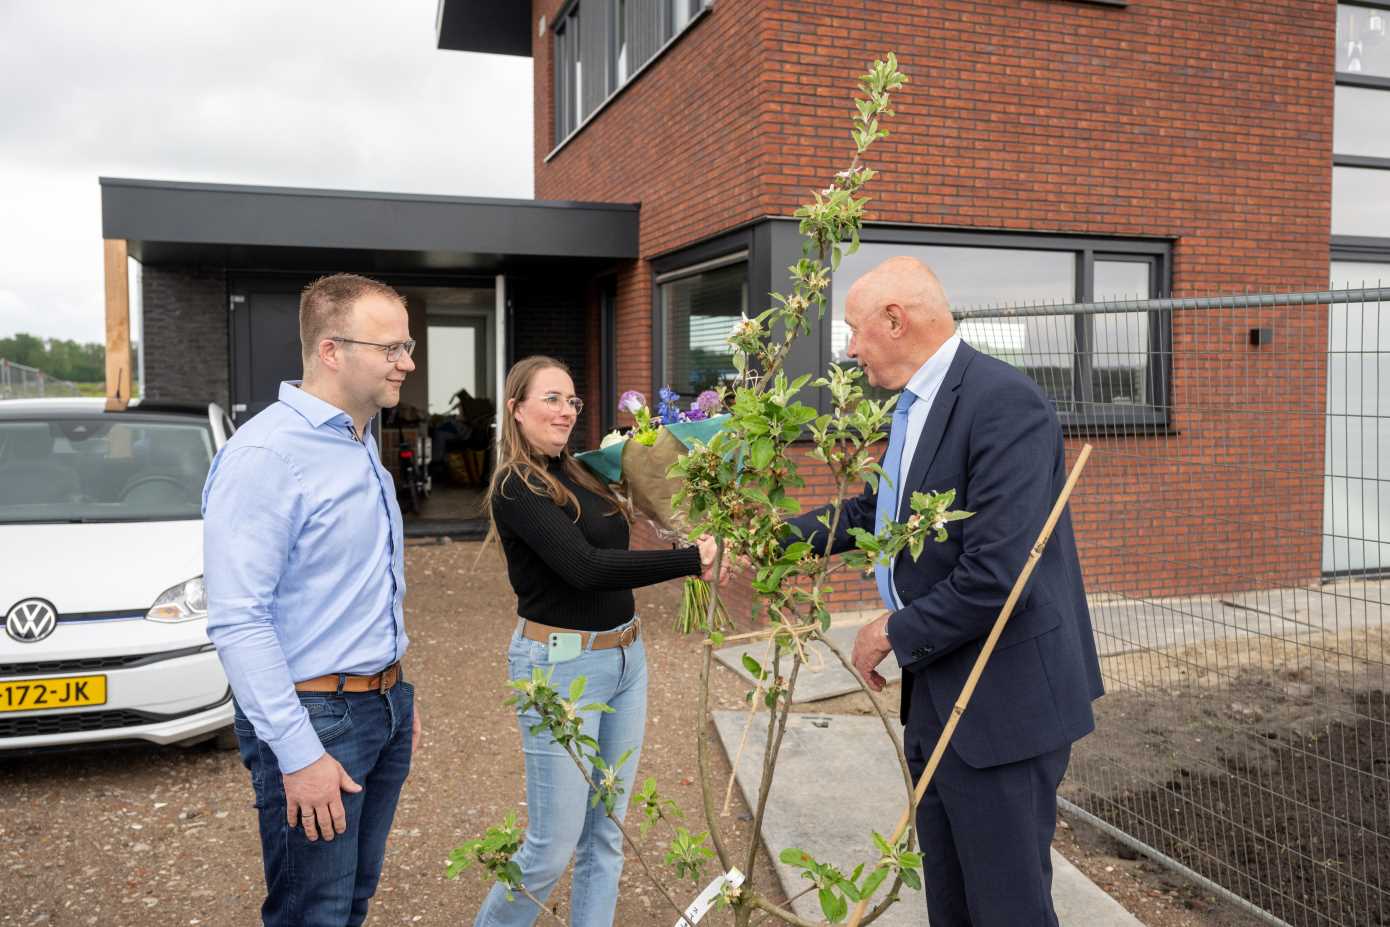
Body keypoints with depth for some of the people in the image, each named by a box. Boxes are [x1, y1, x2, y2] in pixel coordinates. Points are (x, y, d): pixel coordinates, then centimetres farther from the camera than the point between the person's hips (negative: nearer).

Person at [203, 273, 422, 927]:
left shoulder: (361, 443, 10)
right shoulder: (266, 455, -19)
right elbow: (238, 622, -23)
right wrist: (299, 754, -23)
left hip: (383, 706, 8)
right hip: (314, 717, -8)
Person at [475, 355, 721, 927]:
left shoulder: (578, 473, 10)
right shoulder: (515, 488, -14)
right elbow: (584, 567, -25)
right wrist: (689, 561, -26)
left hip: (625, 658, 8)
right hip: (561, 668, -8)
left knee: (605, 834, 14)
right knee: (554, 846, 0)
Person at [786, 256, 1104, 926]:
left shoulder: (1004, 403, -22)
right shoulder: (914, 406, 9)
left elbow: (998, 574, -28)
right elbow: (871, 511, 21)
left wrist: (895, 634, -15)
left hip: (1002, 701, -9)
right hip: (935, 694, 9)